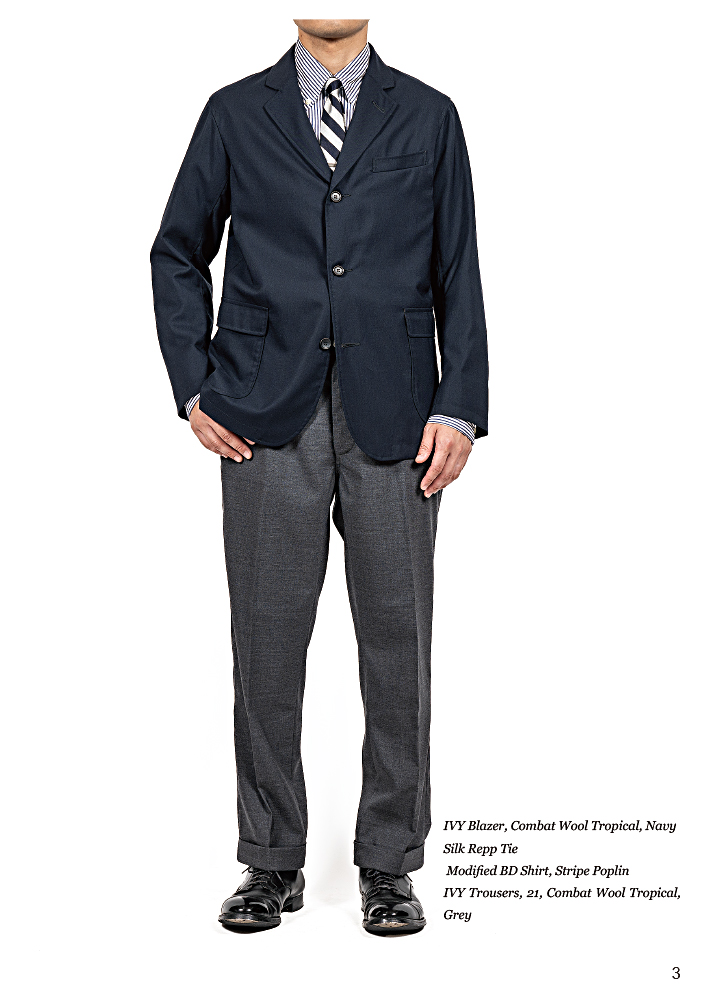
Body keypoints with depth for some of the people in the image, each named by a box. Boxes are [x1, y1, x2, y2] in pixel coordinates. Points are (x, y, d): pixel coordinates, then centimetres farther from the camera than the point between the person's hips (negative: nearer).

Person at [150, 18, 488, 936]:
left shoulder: (428, 118, 10)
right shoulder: (235, 114, 9)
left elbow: (458, 275, 7)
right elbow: (177, 254, 15)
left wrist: (460, 407, -4)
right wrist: (194, 388, 4)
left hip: (392, 422, 0)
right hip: (268, 418, 0)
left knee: (398, 643, 3)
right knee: (267, 645, 4)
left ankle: (390, 866, 17)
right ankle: (272, 865, 17)